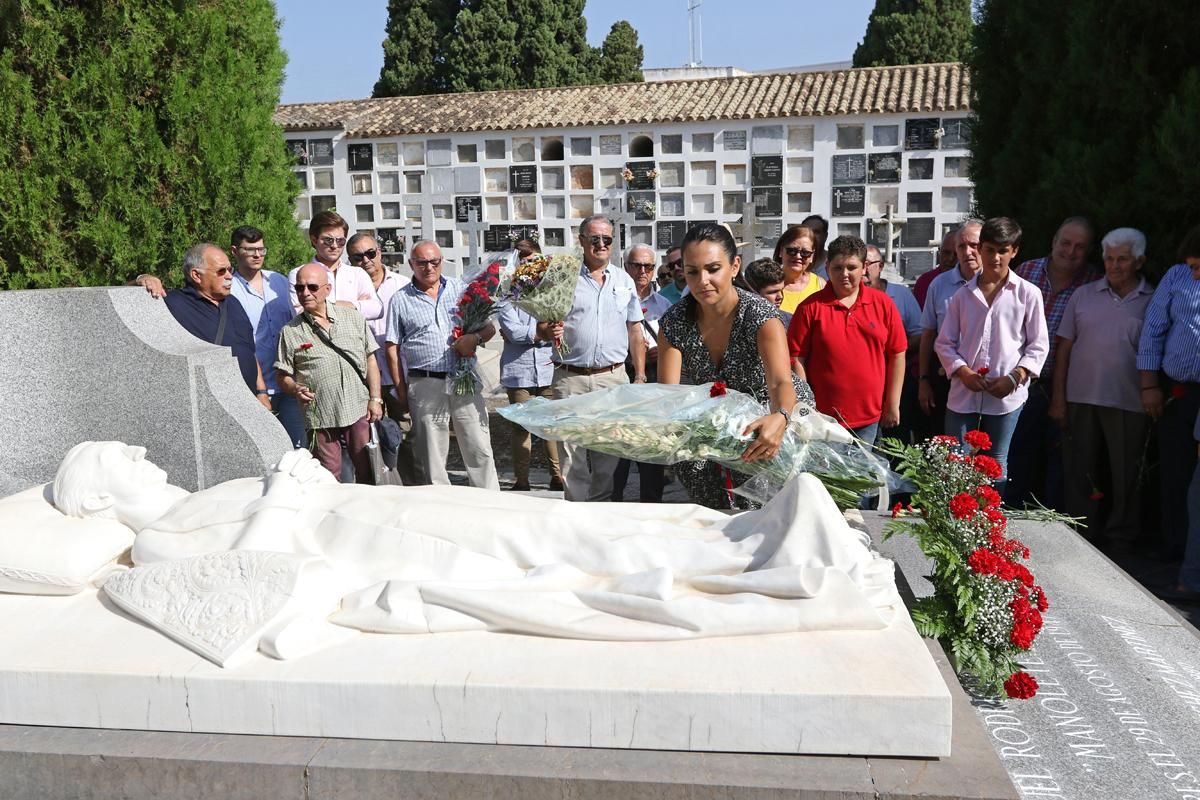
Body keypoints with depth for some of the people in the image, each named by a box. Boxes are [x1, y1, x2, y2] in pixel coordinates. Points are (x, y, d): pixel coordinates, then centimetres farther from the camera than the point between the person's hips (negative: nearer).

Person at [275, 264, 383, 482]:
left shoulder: (353, 318, 7)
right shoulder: (290, 331, 4)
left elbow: (370, 360, 9)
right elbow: (284, 376, 7)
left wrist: (375, 399, 2)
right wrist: (295, 389, -15)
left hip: (359, 410, 1)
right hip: (320, 417, -1)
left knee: (367, 472, 6)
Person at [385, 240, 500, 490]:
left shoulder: (462, 289, 11)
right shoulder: (400, 300, 7)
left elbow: (489, 327, 13)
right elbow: (392, 349, 6)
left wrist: (475, 338, -10)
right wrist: (402, 391, 0)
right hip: (425, 385, -1)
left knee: (479, 450, 0)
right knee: (432, 456, 5)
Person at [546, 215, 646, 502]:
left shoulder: (624, 281, 12)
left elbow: (635, 331, 14)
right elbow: (541, 326, 6)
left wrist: (640, 377, 7)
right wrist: (549, 331, -18)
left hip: (613, 377, 2)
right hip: (571, 379, -2)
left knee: (609, 452, 5)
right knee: (572, 453, -2)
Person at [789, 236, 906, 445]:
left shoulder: (883, 304, 3)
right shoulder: (811, 307, -3)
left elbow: (897, 354, 6)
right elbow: (797, 359, -3)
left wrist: (893, 404, 4)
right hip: (823, 417, -2)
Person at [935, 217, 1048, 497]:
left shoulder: (1028, 293, 2)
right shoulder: (963, 294, 9)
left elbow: (1038, 346, 1)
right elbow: (945, 343, 8)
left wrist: (1014, 377, -13)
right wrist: (963, 372, -9)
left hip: (1006, 396, -2)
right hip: (963, 393, 2)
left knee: (996, 463, 9)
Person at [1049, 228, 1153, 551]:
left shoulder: (1153, 303, 3)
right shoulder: (1083, 296, 6)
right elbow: (1064, 350, 4)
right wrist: (1058, 399, -1)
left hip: (1129, 404, -1)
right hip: (1080, 399, 1)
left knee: (1125, 476, 8)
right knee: (1080, 473, 9)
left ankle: (1120, 539, 22)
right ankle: (1080, 539, 22)